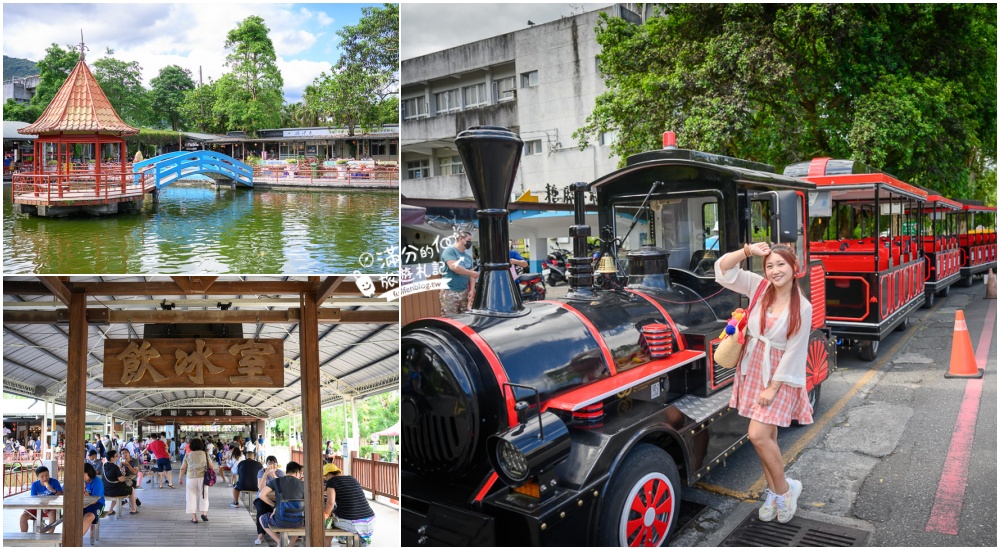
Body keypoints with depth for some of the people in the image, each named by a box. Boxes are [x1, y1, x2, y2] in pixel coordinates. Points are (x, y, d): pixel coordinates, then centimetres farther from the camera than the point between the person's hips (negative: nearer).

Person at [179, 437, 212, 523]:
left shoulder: (188, 455, 2)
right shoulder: (205, 454, 2)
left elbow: (183, 468, 3)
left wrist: (180, 478, 13)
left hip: (191, 478, 0)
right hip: (203, 477, 0)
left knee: (192, 497, 8)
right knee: (203, 496, 13)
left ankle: (194, 518, 7)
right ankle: (204, 513, -3)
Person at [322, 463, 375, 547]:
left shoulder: (331, 481, -3)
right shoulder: (353, 479, 16)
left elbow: (330, 502, -16)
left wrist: (325, 515, 0)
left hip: (349, 523, -5)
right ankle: (364, 539, 34)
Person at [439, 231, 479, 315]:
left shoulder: (468, 256, 16)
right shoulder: (449, 251, -6)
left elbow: (471, 275, 15)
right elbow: (454, 266, -20)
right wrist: (472, 273, -12)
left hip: (465, 292, 7)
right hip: (450, 292, -7)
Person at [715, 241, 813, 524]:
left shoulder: (802, 307, -14)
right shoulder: (759, 286, -3)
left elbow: (794, 352, -14)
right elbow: (723, 268, -7)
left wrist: (773, 388, -14)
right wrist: (748, 250, -22)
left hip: (779, 376, -5)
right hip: (752, 369, 5)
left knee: (758, 435, -13)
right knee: (767, 436, 13)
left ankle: (783, 488, 10)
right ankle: (774, 493, 27)